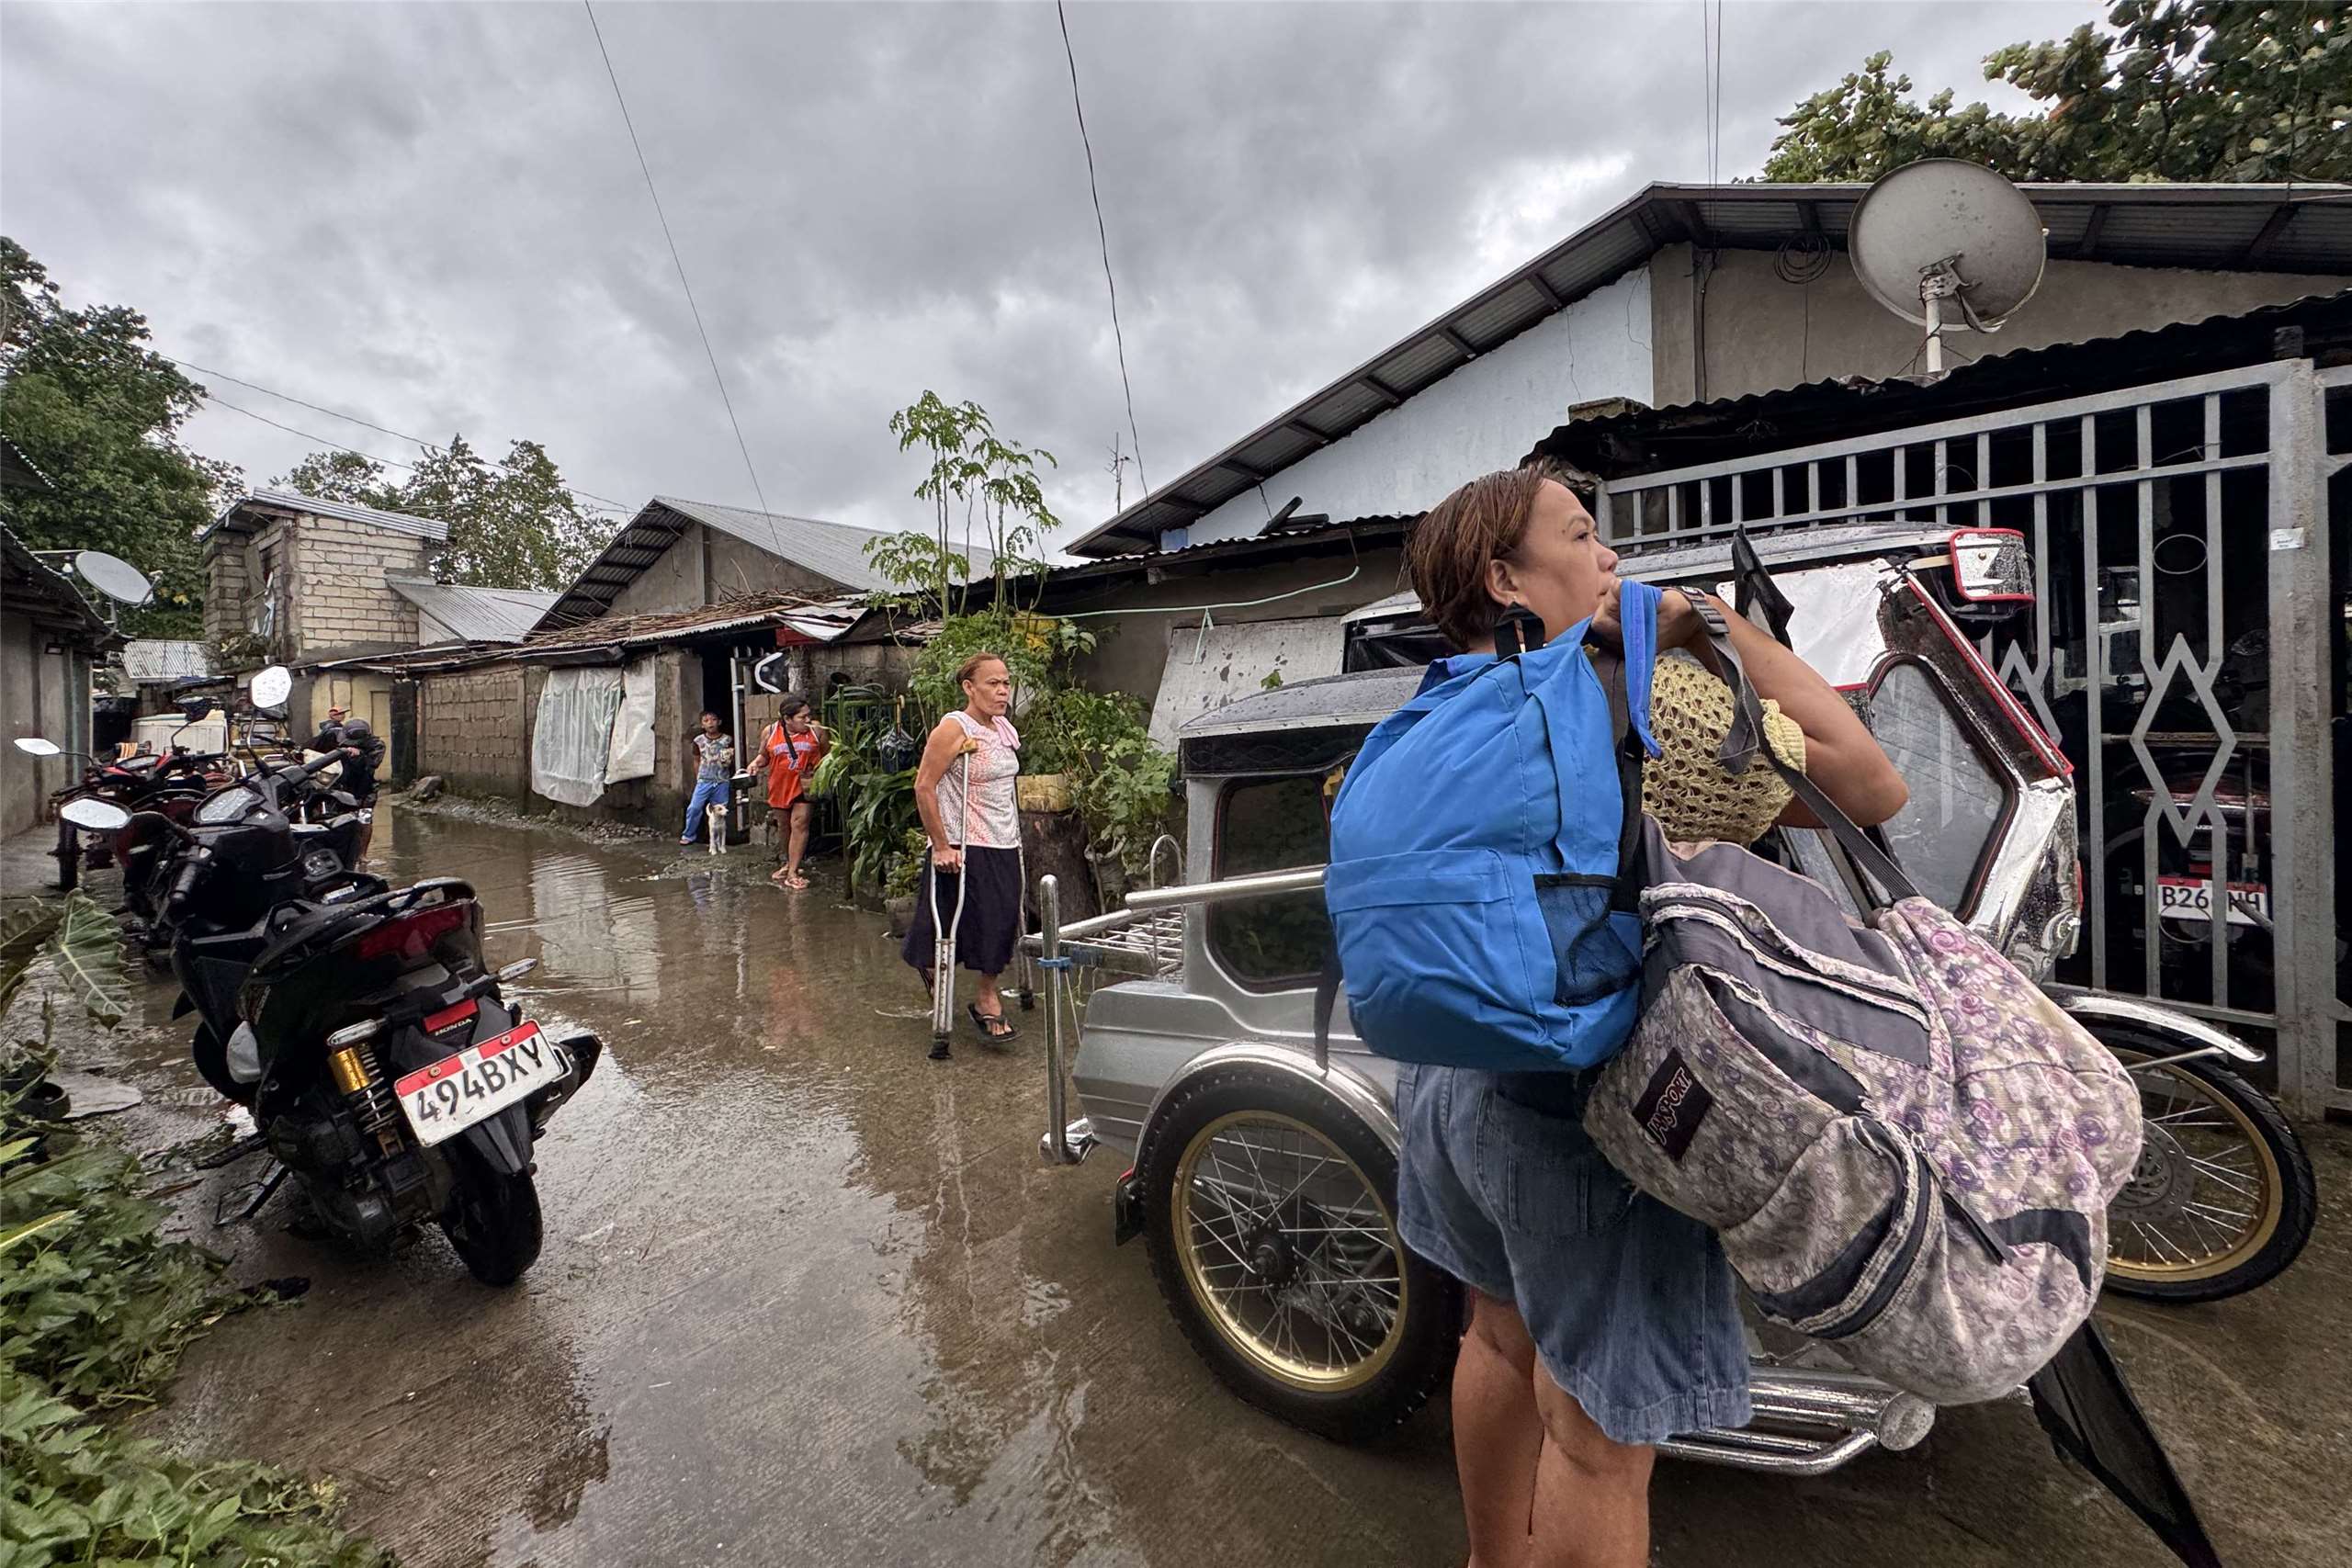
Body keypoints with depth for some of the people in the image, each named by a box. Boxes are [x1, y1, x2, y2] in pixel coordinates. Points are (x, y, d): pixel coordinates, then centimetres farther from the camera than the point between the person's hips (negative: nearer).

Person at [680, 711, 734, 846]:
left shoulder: (727, 740, 2)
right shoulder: (699, 741, 4)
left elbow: (733, 762, 11)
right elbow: (697, 761, 13)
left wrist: (729, 760, -11)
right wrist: (698, 779, 11)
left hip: (722, 782, 0)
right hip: (704, 781, 0)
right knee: (694, 808, -6)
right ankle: (688, 836, 8)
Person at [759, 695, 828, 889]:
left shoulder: (817, 731, -7)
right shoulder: (770, 732, -4)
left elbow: (828, 755, 6)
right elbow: (764, 757, 8)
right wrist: (756, 763, -11)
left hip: (805, 786, -2)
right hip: (780, 787, 3)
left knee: (799, 824, -11)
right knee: (785, 827, 16)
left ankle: (793, 873, -10)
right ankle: (788, 863, 36)